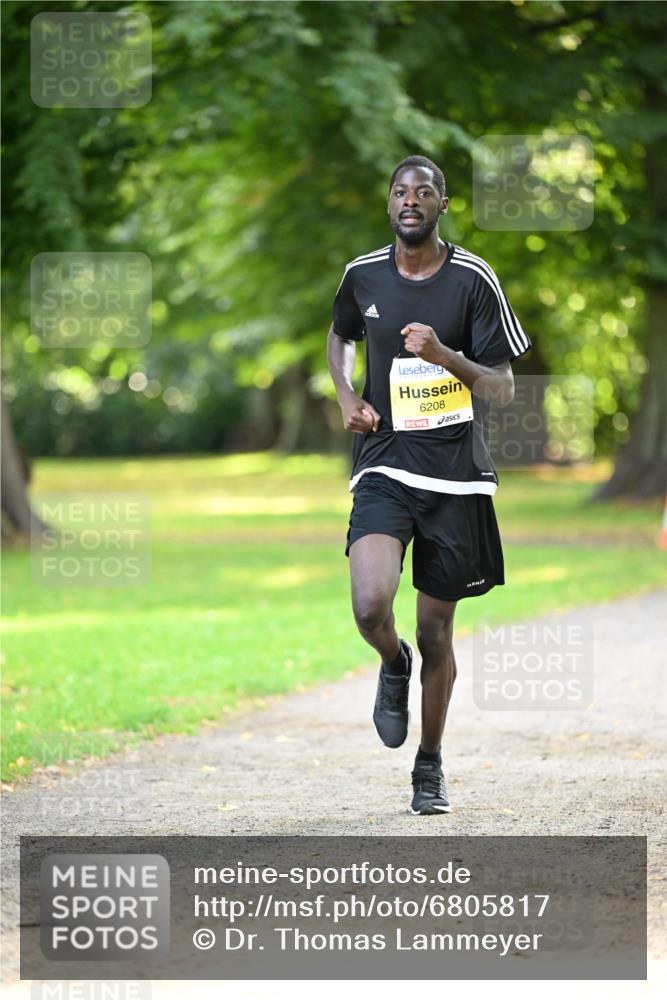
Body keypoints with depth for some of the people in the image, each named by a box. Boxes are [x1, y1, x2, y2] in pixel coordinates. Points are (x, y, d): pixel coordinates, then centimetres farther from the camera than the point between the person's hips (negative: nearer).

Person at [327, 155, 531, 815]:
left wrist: (445, 356, -24)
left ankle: (430, 767, 26)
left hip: (456, 478, -1)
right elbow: (339, 337, 25)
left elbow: (503, 392, -6)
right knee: (371, 608, -23)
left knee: (435, 632, 6)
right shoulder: (363, 275, 3)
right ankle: (394, 666, 14)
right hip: (383, 469, 1)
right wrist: (346, 395, 6)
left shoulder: (473, 280, -5)